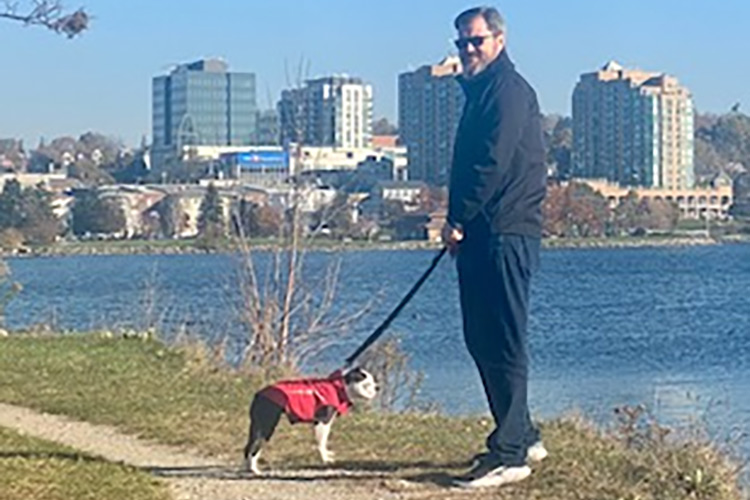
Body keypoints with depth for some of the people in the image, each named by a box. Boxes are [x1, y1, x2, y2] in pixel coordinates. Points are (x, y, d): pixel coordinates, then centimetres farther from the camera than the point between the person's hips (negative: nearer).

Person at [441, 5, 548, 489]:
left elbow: (494, 163, -18)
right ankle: (524, 437, 23)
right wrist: (459, 223, 17)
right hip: (480, 235, 11)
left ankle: (509, 454, -6)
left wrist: (459, 220, -14)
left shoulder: (510, 89, -9)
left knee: (505, 344, -9)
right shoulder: (480, 91, 23)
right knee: (482, 339, 13)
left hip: (506, 235, -11)